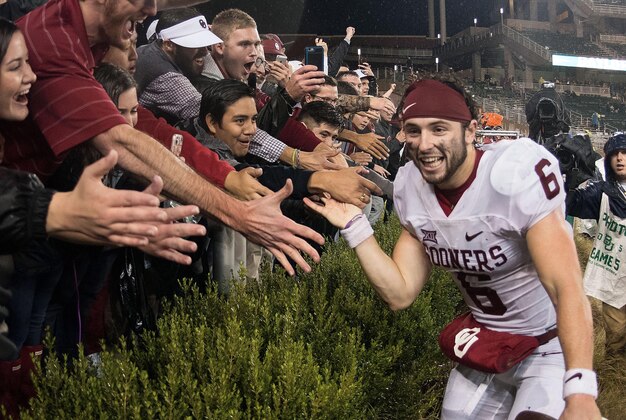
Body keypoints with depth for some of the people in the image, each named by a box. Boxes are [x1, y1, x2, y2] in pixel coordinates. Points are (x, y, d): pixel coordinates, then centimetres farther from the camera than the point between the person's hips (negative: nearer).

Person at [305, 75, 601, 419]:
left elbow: (567, 290, -30)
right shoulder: (410, 189, -7)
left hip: (550, 344, -5)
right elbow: (400, 293, -3)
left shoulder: (517, 174, -26)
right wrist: (353, 224, -13)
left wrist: (580, 392, -41)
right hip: (483, 344, 6)